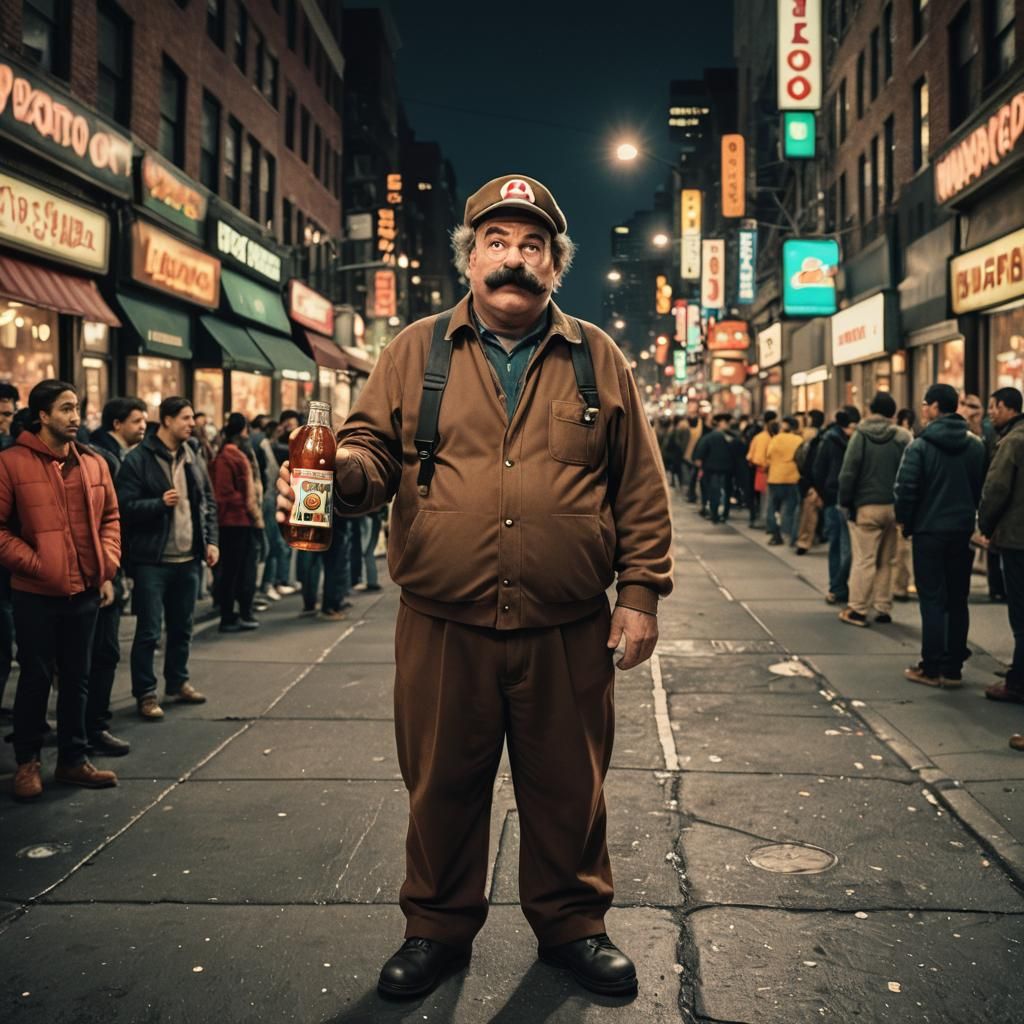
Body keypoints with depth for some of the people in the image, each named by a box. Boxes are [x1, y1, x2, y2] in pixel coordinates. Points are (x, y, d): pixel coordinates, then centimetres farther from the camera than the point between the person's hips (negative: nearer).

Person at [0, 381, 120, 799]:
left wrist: (107, 570, 4)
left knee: (77, 678, 13)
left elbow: (110, 518, 13)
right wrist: (35, 564, -14)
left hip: (85, 591, 4)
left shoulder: (93, 464, 6)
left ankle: (74, 757, 25)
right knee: (37, 677, 6)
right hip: (35, 594, -4)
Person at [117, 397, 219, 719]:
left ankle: (178, 683, 31)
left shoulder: (192, 459, 11)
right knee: (149, 630, -1)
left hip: (188, 559, 6)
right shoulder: (137, 459, -10)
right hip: (152, 560, -6)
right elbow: (125, 507, -14)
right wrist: (160, 503, -26)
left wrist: (211, 541, 8)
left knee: (182, 627, 16)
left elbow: (208, 502, 16)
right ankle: (145, 693, 9)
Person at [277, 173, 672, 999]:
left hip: (567, 634, 0)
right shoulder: (416, 352, 6)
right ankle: (438, 929, 33)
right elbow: (375, 449, 3)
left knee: (567, 789, 13)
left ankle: (572, 924, 34)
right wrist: (341, 470, -20)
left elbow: (642, 489, 5)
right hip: (444, 629, 0)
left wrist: (642, 592, 0)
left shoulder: (598, 359, 6)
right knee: (442, 786, 12)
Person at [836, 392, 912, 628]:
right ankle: (883, 608, 16)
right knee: (886, 560, 13)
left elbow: (848, 473, -9)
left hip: (866, 506, -3)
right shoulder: (904, 438, 0)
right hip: (894, 507, 3)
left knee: (863, 559, 0)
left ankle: (857, 609, 0)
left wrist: (846, 502, 0)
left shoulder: (860, 436, -6)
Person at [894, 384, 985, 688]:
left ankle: (931, 668, 2)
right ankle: (953, 668, 14)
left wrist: (904, 521, 0)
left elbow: (905, 489, -15)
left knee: (932, 600, 1)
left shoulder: (920, 446, -12)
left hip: (930, 530, -4)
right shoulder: (976, 445, 4)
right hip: (964, 531, 4)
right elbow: (984, 487, 7)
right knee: (958, 601, 11)